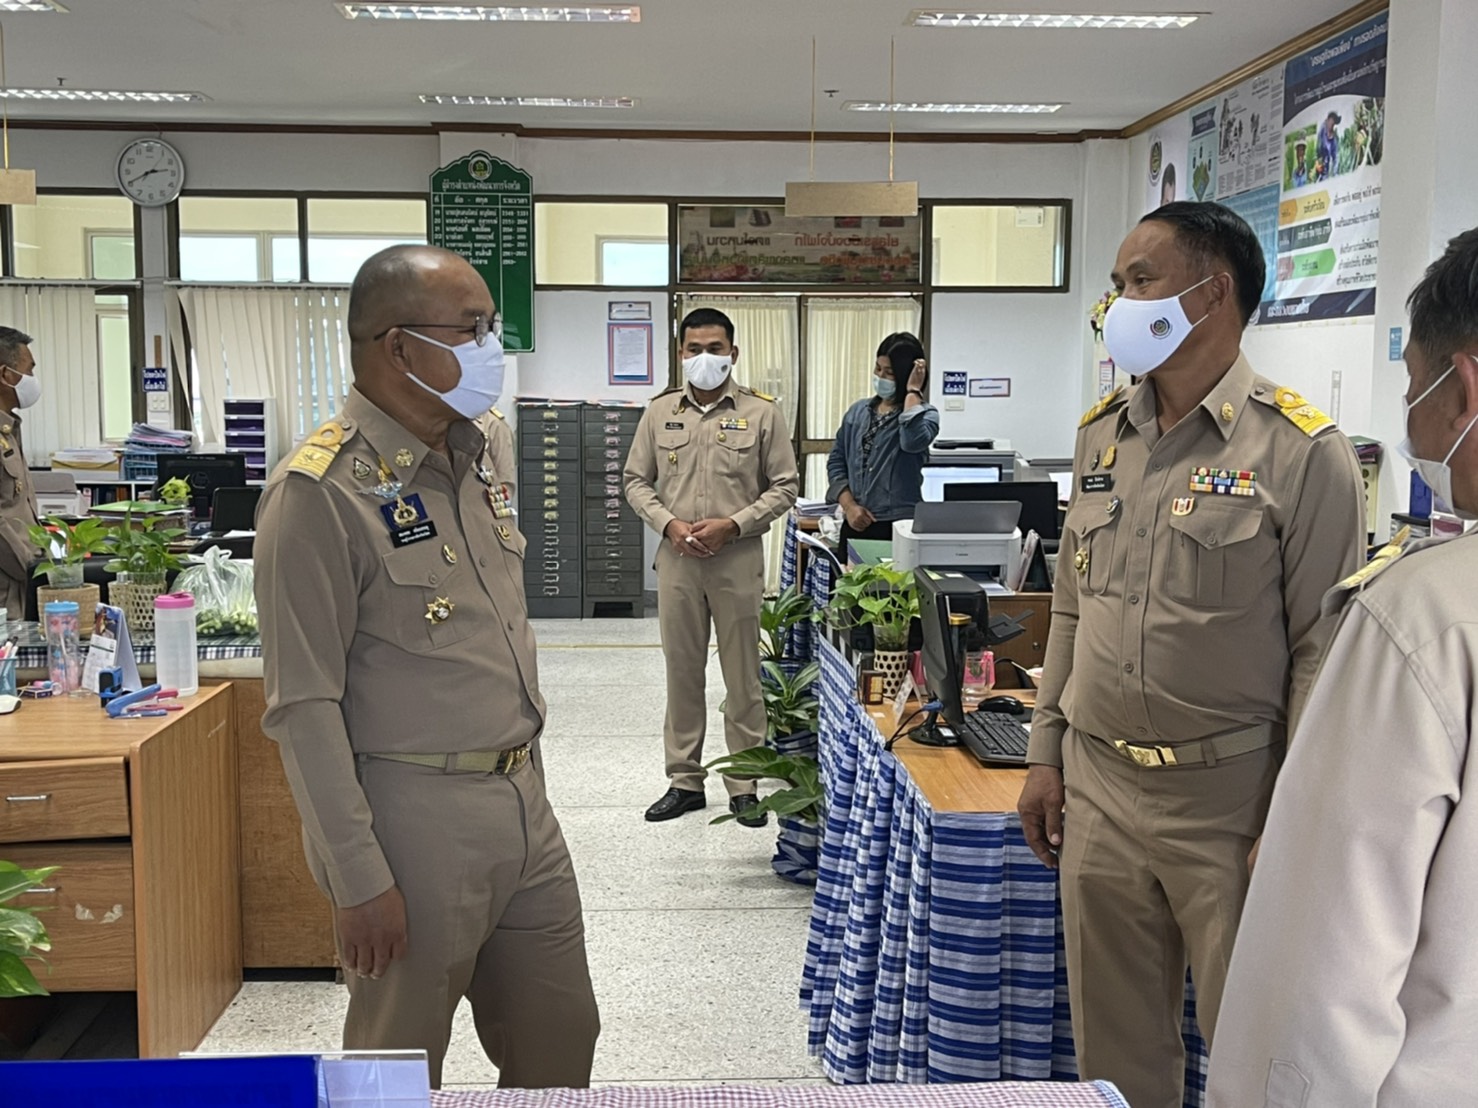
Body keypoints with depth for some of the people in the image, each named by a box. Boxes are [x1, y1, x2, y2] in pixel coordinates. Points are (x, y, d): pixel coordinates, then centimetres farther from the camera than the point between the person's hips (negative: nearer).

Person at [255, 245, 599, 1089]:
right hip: (416, 817, -7)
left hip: (523, 803, 7)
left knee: (561, 1040, 17)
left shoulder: (470, 465, 10)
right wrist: (359, 879, -17)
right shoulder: (323, 491, -15)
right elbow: (305, 706, -17)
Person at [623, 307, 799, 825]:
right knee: (681, 672, 9)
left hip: (738, 558, -2)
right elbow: (636, 480, 10)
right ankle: (685, 781, 21)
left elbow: (784, 486, 0)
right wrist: (669, 524, -7)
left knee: (742, 676, 3)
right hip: (676, 557, 2)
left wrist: (732, 524, -12)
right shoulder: (660, 412, 7)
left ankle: (744, 786, 14)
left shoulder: (762, 413, 0)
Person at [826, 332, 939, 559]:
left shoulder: (925, 413, -1)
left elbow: (913, 441, -24)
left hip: (899, 527, -4)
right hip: (855, 525, 4)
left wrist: (913, 392, -12)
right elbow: (836, 461, 10)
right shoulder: (858, 411, 12)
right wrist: (849, 505, -4)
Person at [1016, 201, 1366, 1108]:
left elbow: (1323, 650, -10)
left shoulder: (1301, 452, -10)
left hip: (1229, 798, -5)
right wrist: (1048, 756, 12)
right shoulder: (1102, 435, 9)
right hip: (1098, 792, 6)